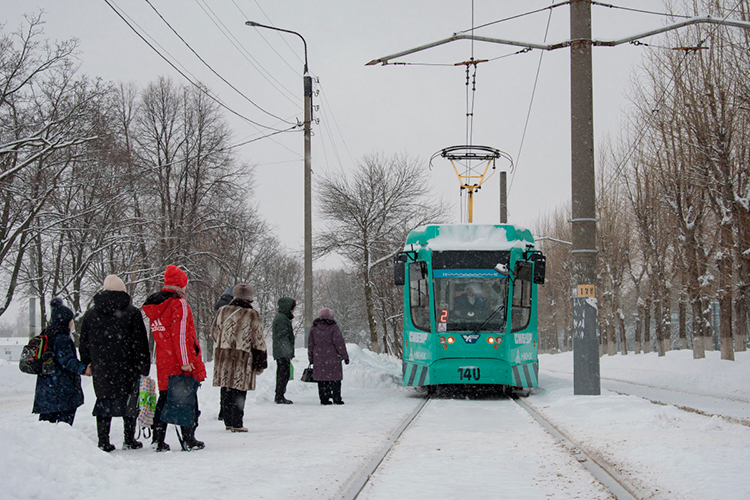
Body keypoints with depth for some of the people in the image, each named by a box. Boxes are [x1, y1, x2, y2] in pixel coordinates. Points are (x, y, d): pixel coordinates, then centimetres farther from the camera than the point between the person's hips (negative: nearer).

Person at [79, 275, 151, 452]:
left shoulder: (90, 315, 6)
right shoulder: (132, 312, -4)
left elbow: (84, 345, 11)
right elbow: (140, 343, -5)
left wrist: (87, 365, 21)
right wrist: (144, 367, -1)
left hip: (101, 369, 3)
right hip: (127, 369, -2)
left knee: (104, 402, 9)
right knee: (129, 401, 8)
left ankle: (103, 441, 5)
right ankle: (129, 439, 10)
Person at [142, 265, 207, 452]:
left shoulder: (154, 305, 12)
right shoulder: (179, 304, -13)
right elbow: (181, 335, -18)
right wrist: (186, 361, -17)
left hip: (163, 363, 7)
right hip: (181, 362, -7)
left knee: (164, 398, 12)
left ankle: (158, 440, 9)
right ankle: (189, 440, 4)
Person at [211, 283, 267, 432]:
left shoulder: (222, 311, 7)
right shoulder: (252, 315, -6)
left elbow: (214, 332, 19)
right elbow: (258, 341, -5)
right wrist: (260, 363, 0)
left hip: (223, 357, 5)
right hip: (242, 357, -4)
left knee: (228, 391, 13)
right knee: (239, 391, 0)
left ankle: (228, 422, 18)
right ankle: (237, 424, 0)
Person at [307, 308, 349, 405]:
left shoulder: (314, 329, 8)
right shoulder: (333, 327, -6)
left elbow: (310, 345, 12)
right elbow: (339, 342, -8)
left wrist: (311, 359, 20)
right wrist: (345, 356, -3)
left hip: (319, 359, 4)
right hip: (332, 358, -4)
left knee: (321, 378, 6)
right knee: (335, 378, 1)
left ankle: (324, 399, 4)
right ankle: (337, 399, -1)